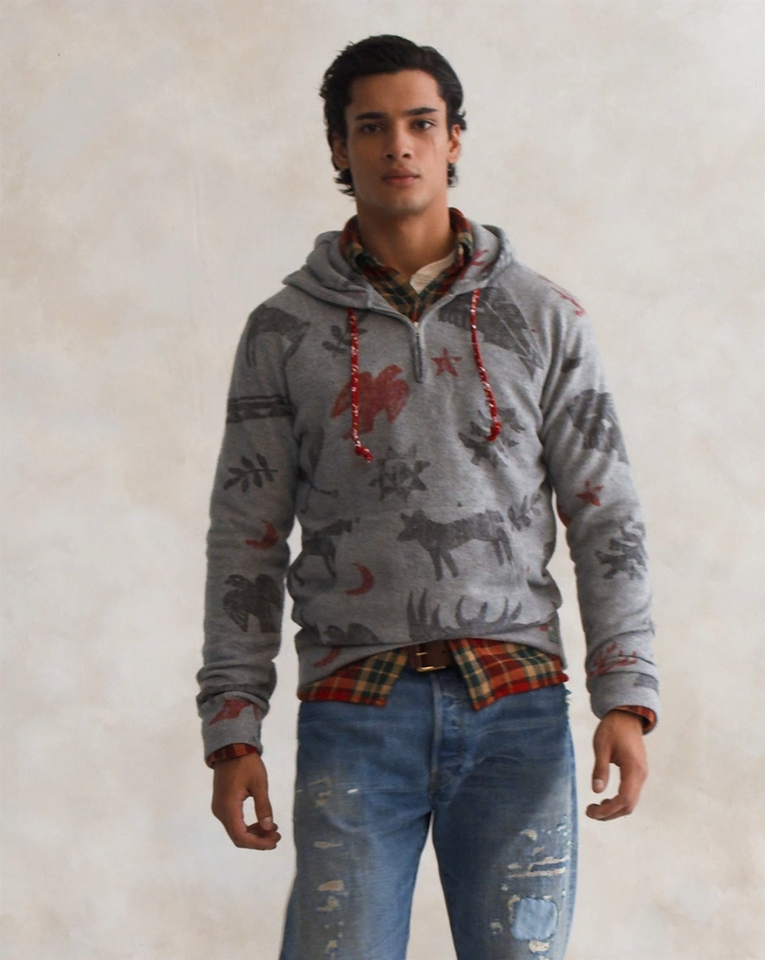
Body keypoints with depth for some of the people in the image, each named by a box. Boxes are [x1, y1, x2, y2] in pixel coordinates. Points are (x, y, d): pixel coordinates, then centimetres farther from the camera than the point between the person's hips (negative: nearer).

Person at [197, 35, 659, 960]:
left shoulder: (540, 317, 8)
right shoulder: (285, 330, 7)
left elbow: (606, 520, 7)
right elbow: (245, 544, 7)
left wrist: (626, 697, -2)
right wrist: (231, 731, 1)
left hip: (517, 708, 1)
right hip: (354, 711, 0)